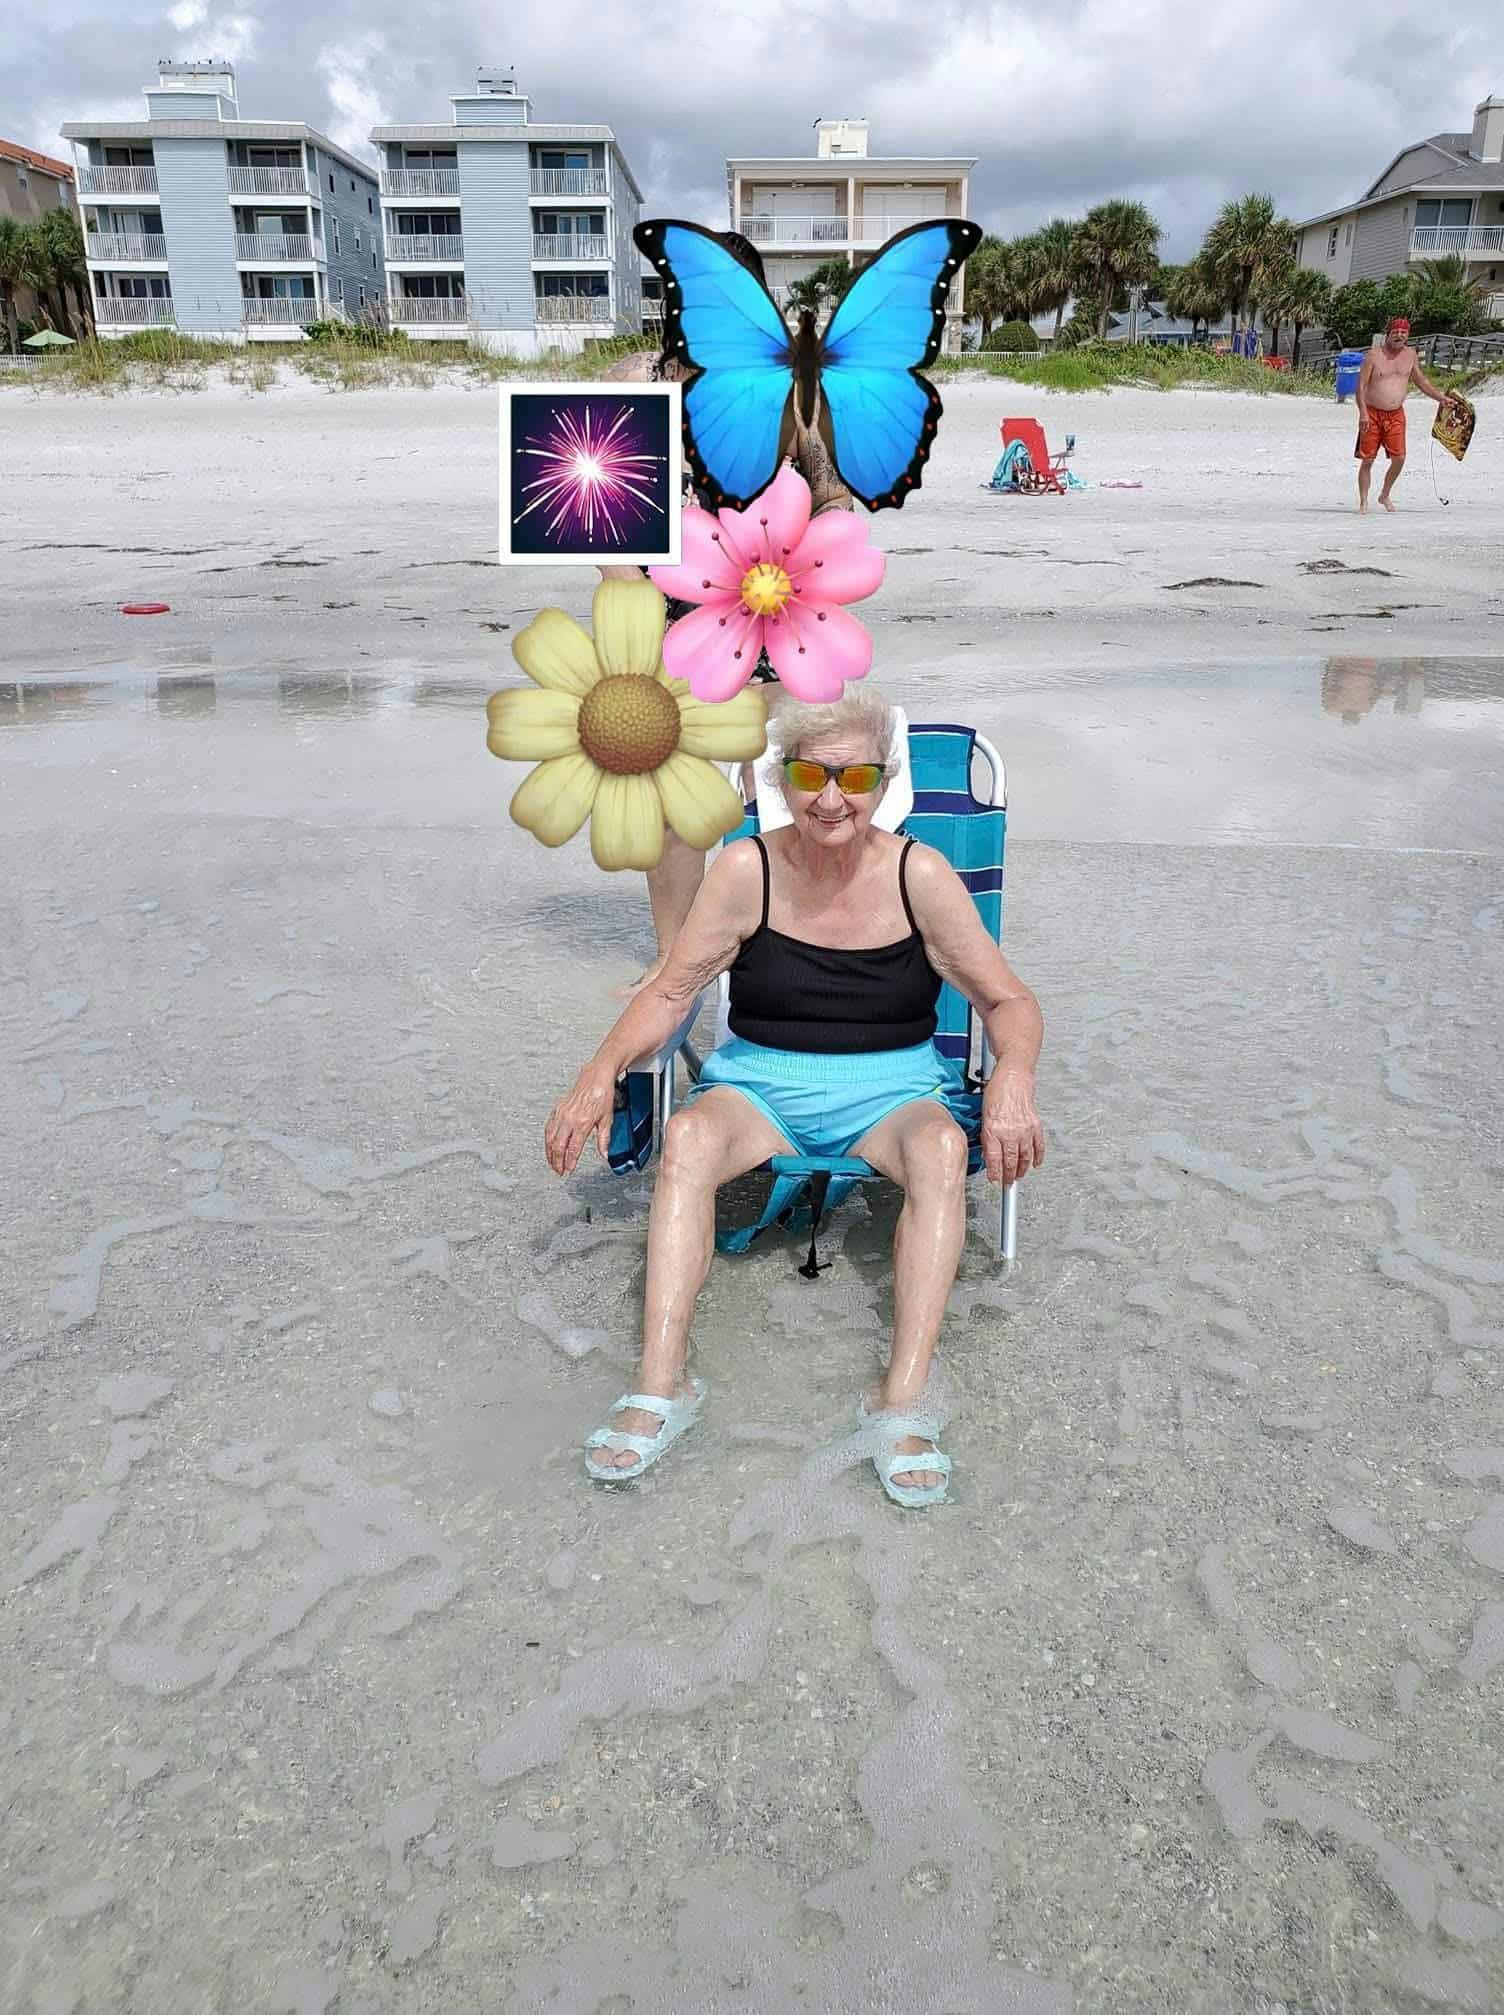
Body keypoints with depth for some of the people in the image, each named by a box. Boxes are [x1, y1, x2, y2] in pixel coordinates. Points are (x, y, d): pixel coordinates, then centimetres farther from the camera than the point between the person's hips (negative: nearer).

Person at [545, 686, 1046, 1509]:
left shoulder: (919, 875, -6)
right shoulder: (747, 869, -5)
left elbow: (1008, 1000, -1)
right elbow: (670, 992, -2)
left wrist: (1013, 1075, -23)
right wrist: (600, 1072, -19)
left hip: (890, 1091, 0)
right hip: (761, 1084, 0)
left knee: (942, 1144, -33)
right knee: (690, 1134, -32)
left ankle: (903, 1400, -33)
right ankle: (659, 1386, -31)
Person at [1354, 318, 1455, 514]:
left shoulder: (1410, 355, 9)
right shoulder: (1374, 354, -5)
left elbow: (1421, 381, 23)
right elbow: (1361, 385, -8)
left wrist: (1441, 398, 21)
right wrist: (1363, 412, -19)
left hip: (1396, 415, 4)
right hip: (1372, 413, -4)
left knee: (1399, 458, -5)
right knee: (1367, 460, -2)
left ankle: (1385, 495, 15)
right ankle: (1363, 502, 8)